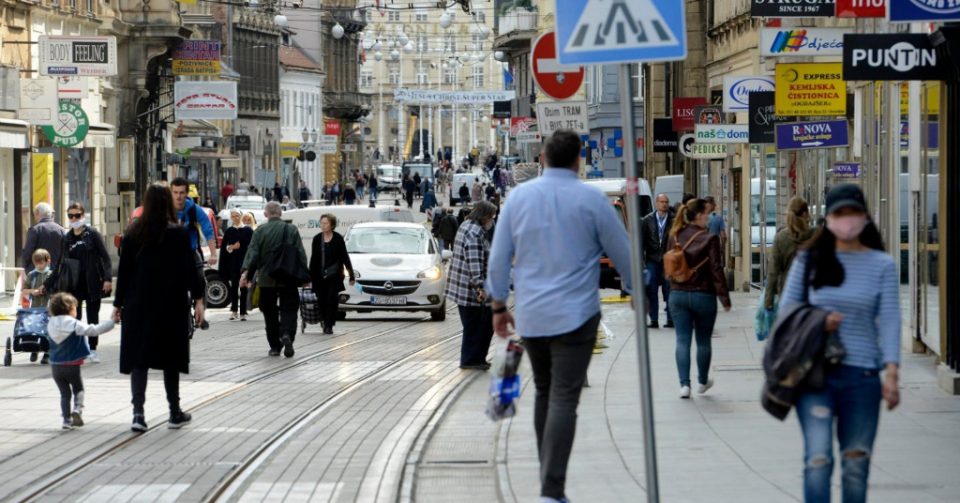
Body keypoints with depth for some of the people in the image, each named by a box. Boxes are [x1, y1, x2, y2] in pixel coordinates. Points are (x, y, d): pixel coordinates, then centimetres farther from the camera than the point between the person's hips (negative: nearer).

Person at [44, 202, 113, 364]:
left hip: (92, 283, -3)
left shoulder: (92, 234, -2)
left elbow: (105, 257, -6)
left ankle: (93, 350, 13)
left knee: (92, 317, 4)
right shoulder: (67, 238, 9)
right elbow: (61, 266, 15)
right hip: (73, 285, 3)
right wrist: (47, 284, 14)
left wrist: (107, 278, -19)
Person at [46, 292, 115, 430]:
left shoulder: (51, 325, 2)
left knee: (65, 393, 13)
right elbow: (94, 330, -17)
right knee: (78, 389, 16)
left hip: (55, 365, 3)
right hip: (71, 365, -3)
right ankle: (78, 408, -9)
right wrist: (112, 321, -10)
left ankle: (66, 419, 7)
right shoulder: (75, 325, -13)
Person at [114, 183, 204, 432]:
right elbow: (190, 269, -8)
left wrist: (118, 304, 9)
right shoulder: (179, 233, -6)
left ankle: (138, 413, -11)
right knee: (171, 357, 10)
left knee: (138, 358, 3)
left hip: (138, 307, 1)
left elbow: (124, 270, 3)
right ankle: (175, 413, 18)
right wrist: (198, 299, -3)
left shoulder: (133, 233, 1)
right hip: (171, 306, -1)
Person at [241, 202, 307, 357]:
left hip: (266, 280, 0)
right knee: (289, 309, 4)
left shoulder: (260, 231, -2)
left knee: (270, 313, 9)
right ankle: (287, 334, -22)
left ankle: (275, 346, 10)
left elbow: (252, 253, -11)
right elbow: (301, 254, 0)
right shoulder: (291, 230, 1)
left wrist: (246, 272, -16)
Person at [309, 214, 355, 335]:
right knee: (322, 301, 2)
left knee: (331, 300, -6)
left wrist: (351, 274, 1)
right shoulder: (317, 239, 5)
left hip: (334, 275, -3)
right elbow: (313, 259, 9)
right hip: (319, 276, 3)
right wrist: (310, 276, 7)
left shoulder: (338, 239, -2)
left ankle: (329, 325, -2)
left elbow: (344, 257, 2)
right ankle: (326, 323, 18)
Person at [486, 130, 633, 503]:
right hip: (575, 315, -4)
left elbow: (499, 257, 6)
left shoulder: (520, 196, 3)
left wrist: (498, 305, 17)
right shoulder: (591, 200, -6)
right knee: (564, 400, -7)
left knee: (544, 393, 19)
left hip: (530, 316, 4)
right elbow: (622, 253, 4)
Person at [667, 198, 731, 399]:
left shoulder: (675, 237, 1)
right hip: (703, 295, -3)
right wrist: (724, 298, -9)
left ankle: (684, 384, -7)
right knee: (703, 341, 14)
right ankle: (703, 382, 28)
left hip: (677, 295, 3)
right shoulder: (709, 239, -13)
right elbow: (716, 270, -13)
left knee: (682, 340, 3)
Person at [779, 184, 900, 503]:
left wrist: (892, 373, -10)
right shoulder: (809, 259, 5)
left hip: (861, 373, 1)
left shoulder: (882, 265, 3)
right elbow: (786, 309, 11)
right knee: (818, 458, -12)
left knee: (856, 463, 8)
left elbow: (889, 320, -1)